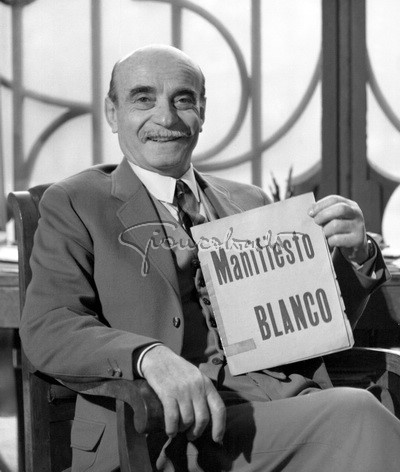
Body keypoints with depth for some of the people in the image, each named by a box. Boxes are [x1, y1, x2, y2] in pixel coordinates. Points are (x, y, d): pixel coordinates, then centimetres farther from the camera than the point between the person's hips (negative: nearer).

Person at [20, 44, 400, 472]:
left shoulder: (249, 204, 23)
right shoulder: (75, 204, 9)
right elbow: (47, 328, -5)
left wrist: (356, 258, 1)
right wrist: (150, 355, -24)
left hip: (290, 397, 5)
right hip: (174, 428, -5)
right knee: (357, 415, -30)